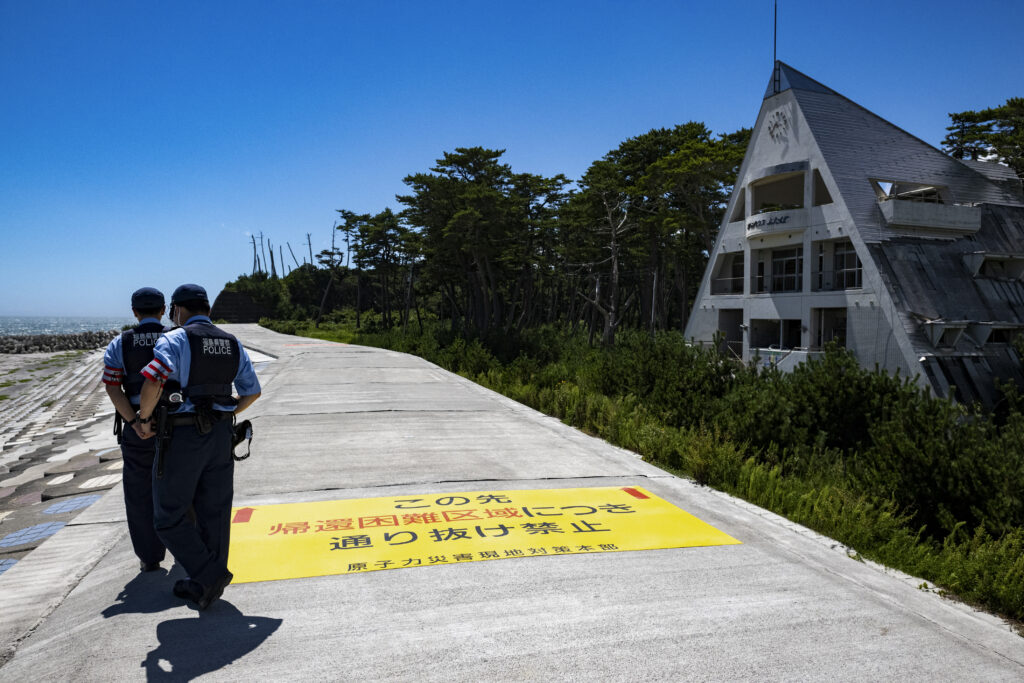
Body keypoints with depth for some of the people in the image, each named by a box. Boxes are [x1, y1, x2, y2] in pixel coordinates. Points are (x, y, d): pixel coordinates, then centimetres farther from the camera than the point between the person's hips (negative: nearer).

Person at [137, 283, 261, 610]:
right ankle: (203, 584, 22)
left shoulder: (174, 340, -9)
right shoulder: (232, 344, 10)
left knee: (170, 518, 7)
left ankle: (210, 573, 0)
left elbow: (153, 379, -27)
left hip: (181, 438, -6)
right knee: (214, 513, 12)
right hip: (219, 435, 6)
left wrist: (144, 418, -11)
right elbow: (252, 391, 12)